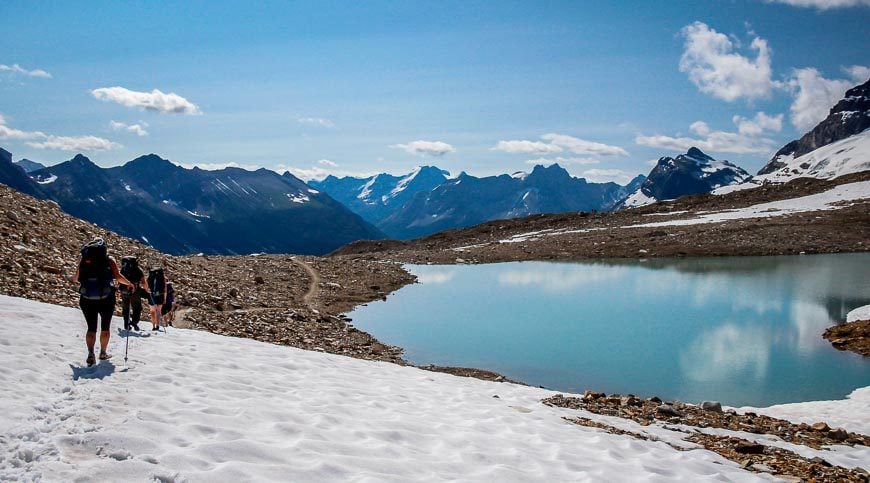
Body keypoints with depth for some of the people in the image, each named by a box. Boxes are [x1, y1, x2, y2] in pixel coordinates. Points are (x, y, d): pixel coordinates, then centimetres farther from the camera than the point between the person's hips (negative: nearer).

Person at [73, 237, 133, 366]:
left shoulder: (84, 259, 6)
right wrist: (129, 283, 8)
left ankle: (91, 353, -14)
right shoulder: (108, 259, -1)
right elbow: (118, 277, -10)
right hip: (106, 299, -1)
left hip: (87, 299, 2)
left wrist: (74, 280, 34)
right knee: (105, 327, 15)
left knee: (91, 328, 5)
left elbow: (75, 279, 11)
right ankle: (103, 353, 25)